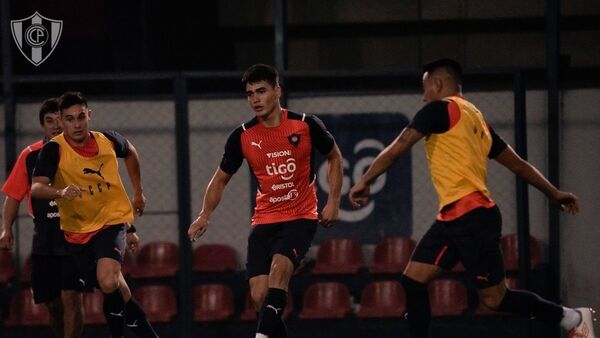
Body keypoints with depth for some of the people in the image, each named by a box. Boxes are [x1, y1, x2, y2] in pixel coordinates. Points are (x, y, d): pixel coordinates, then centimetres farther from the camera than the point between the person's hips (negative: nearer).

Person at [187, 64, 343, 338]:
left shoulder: (306, 125, -6)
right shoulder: (242, 137, -1)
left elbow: (334, 157, 12)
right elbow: (220, 179, 12)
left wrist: (333, 201, 3)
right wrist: (204, 216, 0)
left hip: (301, 217, -3)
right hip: (264, 221, 3)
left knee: (279, 266, -30)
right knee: (259, 294, -9)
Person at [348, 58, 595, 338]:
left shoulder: (440, 109, -6)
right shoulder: (476, 119, 18)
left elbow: (396, 150, -9)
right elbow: (518, 165, 21)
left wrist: (364, 182, -1)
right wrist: (555, 194, 29)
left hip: (472, 217, -9)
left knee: (494, 299, -4)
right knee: (413, 281, 5)